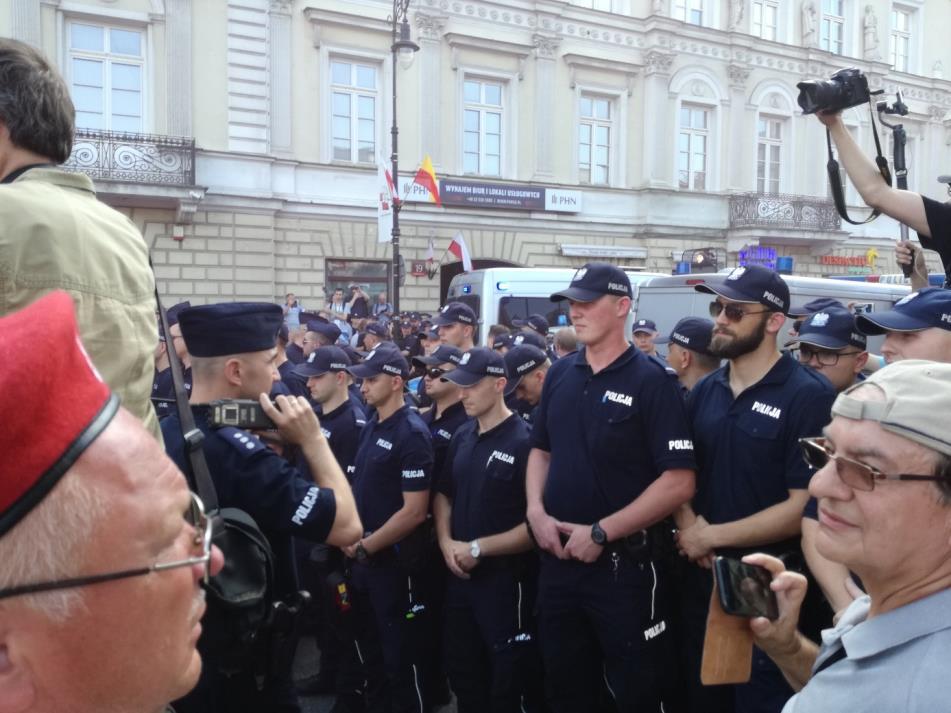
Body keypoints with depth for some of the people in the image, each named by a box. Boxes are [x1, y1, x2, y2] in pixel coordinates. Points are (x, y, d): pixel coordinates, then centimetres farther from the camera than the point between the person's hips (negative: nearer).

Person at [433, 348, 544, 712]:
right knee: (462, 673, 21)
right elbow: (443, 494, 16)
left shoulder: (524, 442, -17)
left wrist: (478, 548, -17)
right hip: (460, 576, 7)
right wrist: (446, 543, -1)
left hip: (506, 580, -7)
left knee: (510, 684, 9)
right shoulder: (462, 437, 6)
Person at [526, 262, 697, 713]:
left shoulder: (650, 381, -12)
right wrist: (536, 510, -3)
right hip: (557, 559, 6)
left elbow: (679, 482, -17)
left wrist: (601, 532, -18)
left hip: (623, 564, -5)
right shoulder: (560, 374, 6)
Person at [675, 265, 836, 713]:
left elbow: (805, 507, -19)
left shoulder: (809, 396, -14)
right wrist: (686, 524, -9)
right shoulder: (704, 391, 7)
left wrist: (712, 536, -15)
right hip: (702, 576, 6)